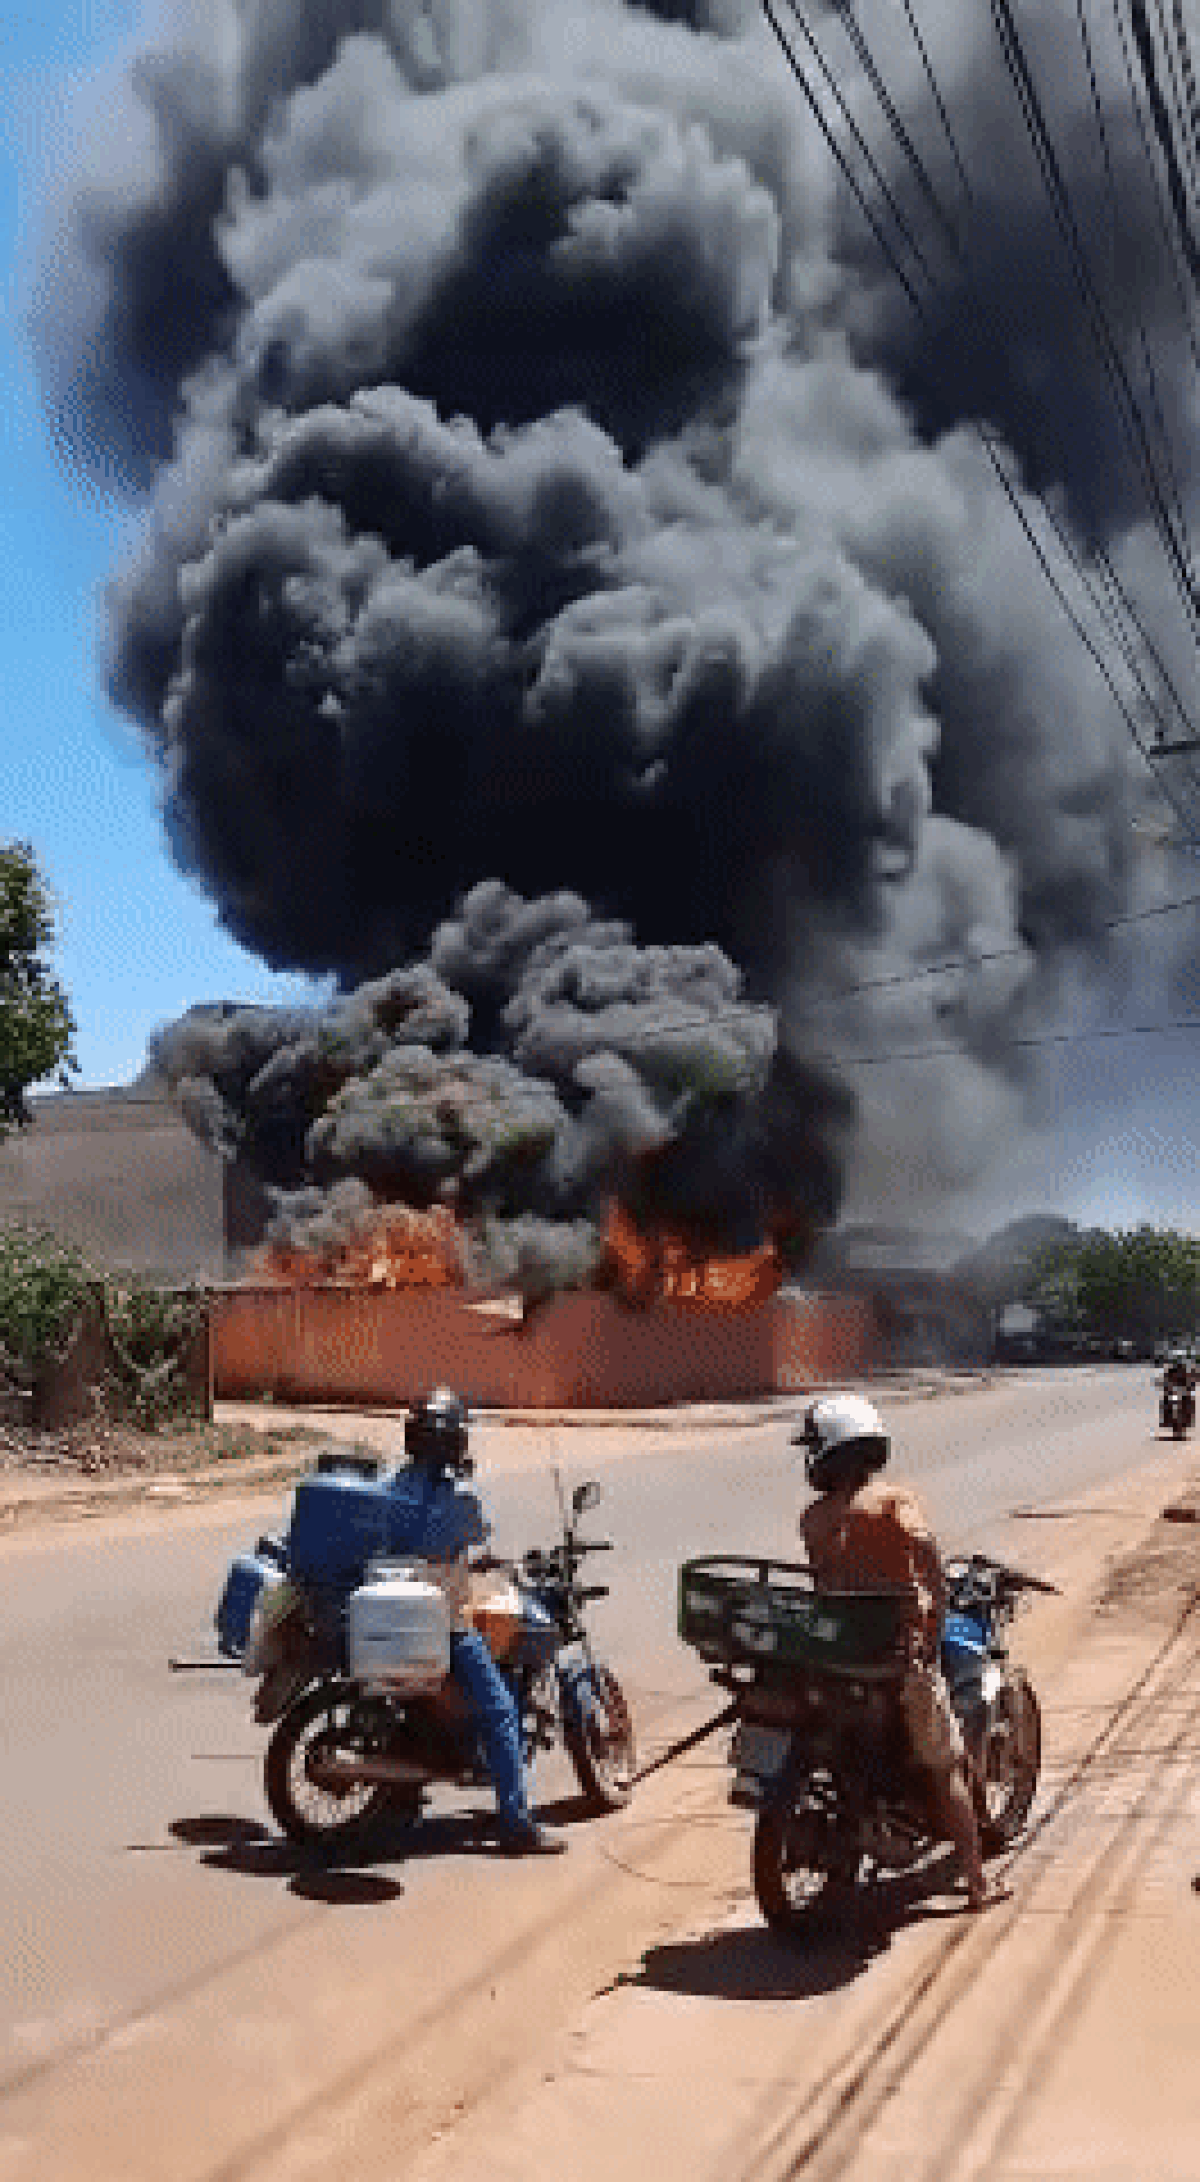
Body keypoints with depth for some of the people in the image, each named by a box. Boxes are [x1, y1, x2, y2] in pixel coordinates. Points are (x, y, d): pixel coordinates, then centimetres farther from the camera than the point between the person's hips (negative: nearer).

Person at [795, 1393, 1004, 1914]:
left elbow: (824, 1582, 8)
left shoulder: (813, 1518, 5)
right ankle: (976, 1882, 16)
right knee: (946, 1766, 12)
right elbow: (921, 1542, -24)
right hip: (901, 1646, -3)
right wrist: (936, 1616, -18)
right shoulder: (895, 1499, -6)